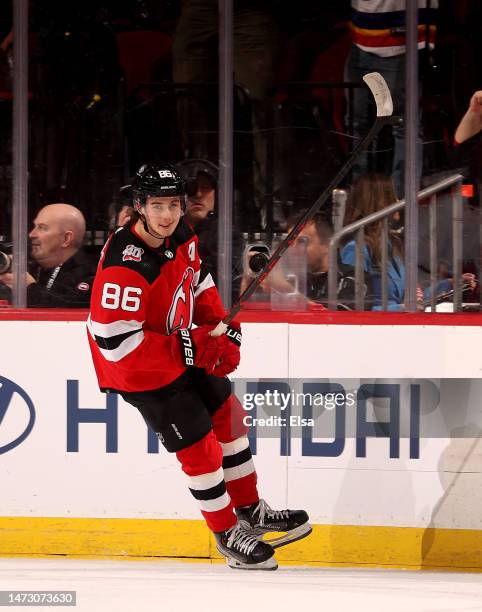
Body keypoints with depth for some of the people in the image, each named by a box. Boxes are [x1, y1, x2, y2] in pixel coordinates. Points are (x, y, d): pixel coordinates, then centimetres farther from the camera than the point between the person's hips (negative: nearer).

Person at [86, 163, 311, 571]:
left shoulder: (181, 236, -8)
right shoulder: (124, 264, -35)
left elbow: (197, 279, 13)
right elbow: (114, 339, -35)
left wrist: (222, 327, 0)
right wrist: (187, 349, -32)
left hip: (185, 349, 9)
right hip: (139, 371, -9)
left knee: (227, 416, 19)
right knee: (198, 446, -2)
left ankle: (251, 511, 39)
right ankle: (227, 535, 17)